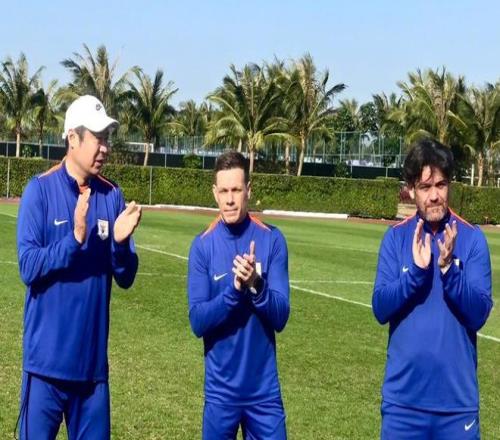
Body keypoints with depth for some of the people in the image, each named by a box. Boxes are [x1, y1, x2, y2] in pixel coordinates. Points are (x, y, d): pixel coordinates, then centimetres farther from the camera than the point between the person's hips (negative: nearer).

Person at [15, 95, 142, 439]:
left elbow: (125, 278, 4)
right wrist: (75, 239, -25)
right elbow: (28, 266, -13)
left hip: (93, 359, 4)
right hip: (47, 359, -4)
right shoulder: (40, 190, -7)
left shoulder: (112, 196, 3)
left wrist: (121, 244, -15)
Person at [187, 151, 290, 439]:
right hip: (221, 388, 0)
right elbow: (197, 321, -10)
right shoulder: (203, 245, -5)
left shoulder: (272, 240, -4)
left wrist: (256, 286, -24)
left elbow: (280, 318, -8)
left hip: (264, 387, 0)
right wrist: (234, 289, -24)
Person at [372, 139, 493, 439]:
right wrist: (417, 270, -20)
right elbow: (381, 309, -6)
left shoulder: (472, 238, -4)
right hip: (403, 396, 1)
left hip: (457, 398, -1)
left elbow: (479, 315, -8)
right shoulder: (396, 237, 0)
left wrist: (448, 268, -22)